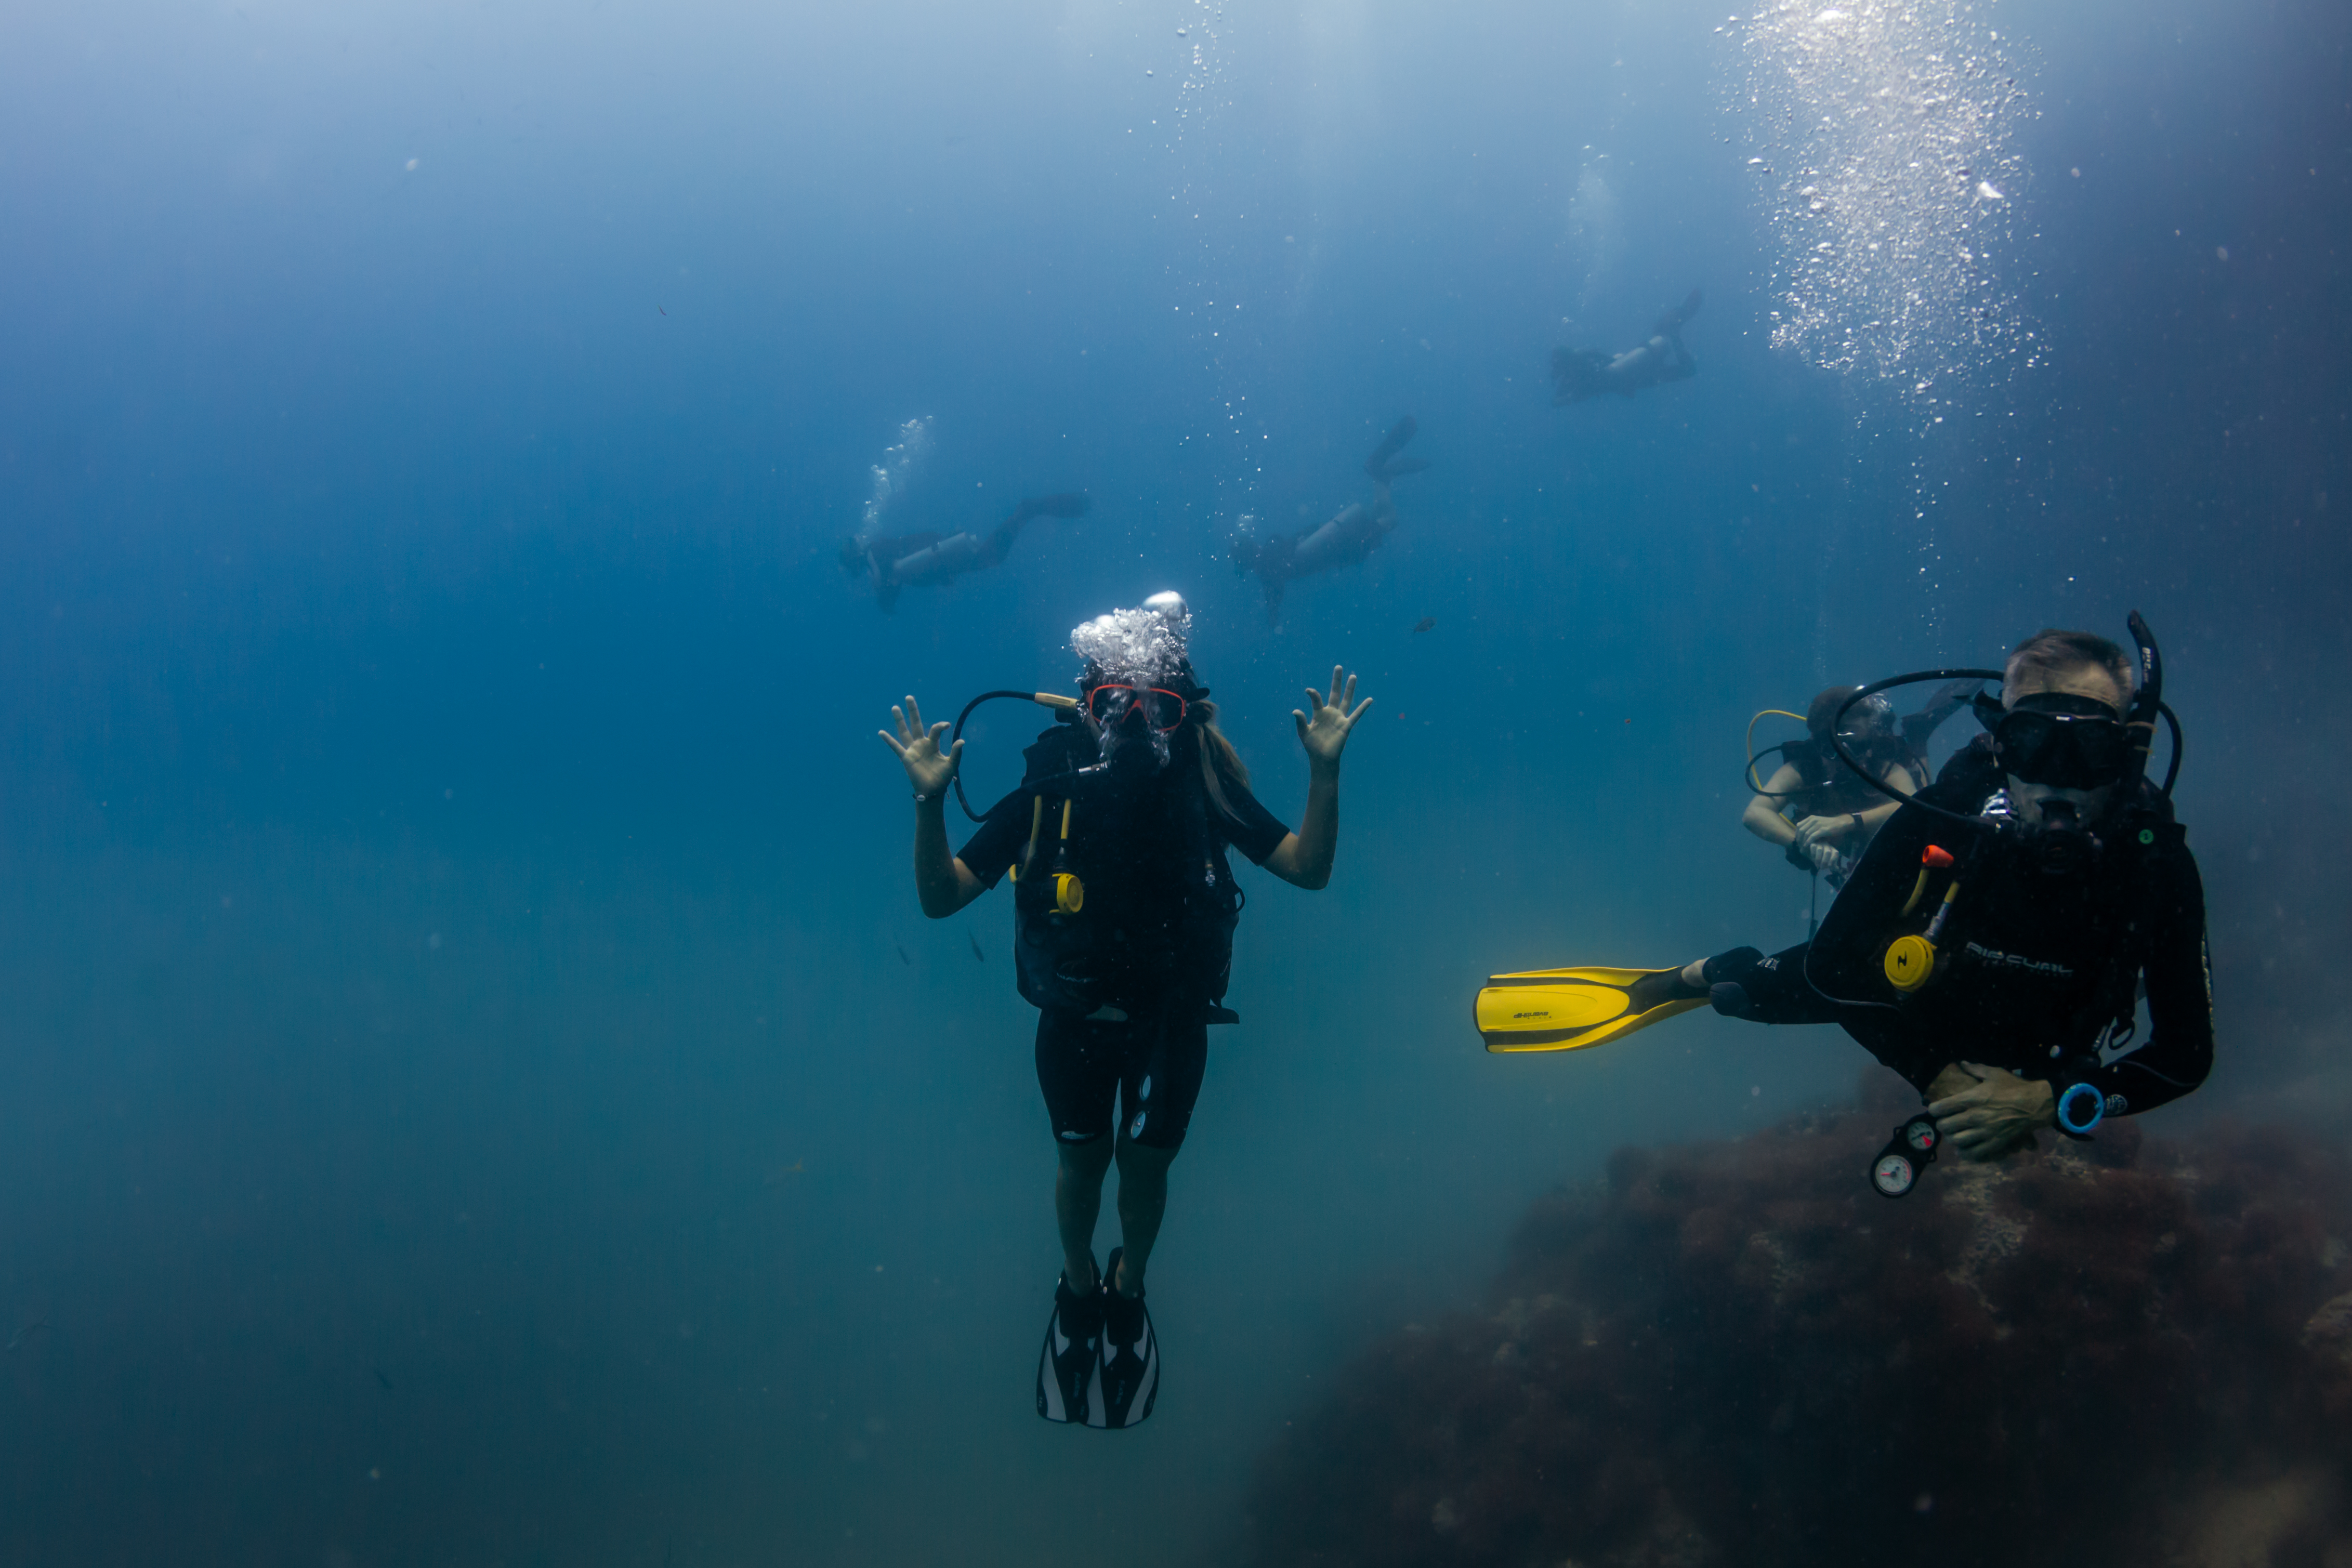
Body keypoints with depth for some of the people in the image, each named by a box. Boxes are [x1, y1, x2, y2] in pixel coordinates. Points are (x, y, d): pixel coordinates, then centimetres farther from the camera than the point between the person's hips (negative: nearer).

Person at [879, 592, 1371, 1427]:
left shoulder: (1202, 793, -17)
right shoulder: (1045, 795, -19)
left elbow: (1308, 866, -16)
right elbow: (939, 897, -17)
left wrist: (1324, 771, -29)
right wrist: (929, 801, -33)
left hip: (1171, 1021, 0)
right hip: (1074, 1020, 0)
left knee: (1144, 1167, 6)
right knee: (1082, 1161, 12)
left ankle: (1128, 1290, 38)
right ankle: (1078, 1288, 42)